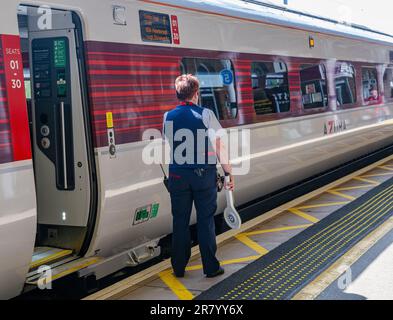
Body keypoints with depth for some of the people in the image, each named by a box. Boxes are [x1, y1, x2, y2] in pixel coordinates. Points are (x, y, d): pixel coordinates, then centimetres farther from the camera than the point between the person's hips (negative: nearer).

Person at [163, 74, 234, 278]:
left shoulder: (168, 117, 2)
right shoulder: (206, 114, -8)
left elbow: (169, 145, 7)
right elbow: (220, 145, -9)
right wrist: (228, 172, -3)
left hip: (177, 176, 2)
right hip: (204, 175, -2)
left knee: (180, 221, 11)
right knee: (206, 221, 6)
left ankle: (179, 268, 19)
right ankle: (211, 267, 14)